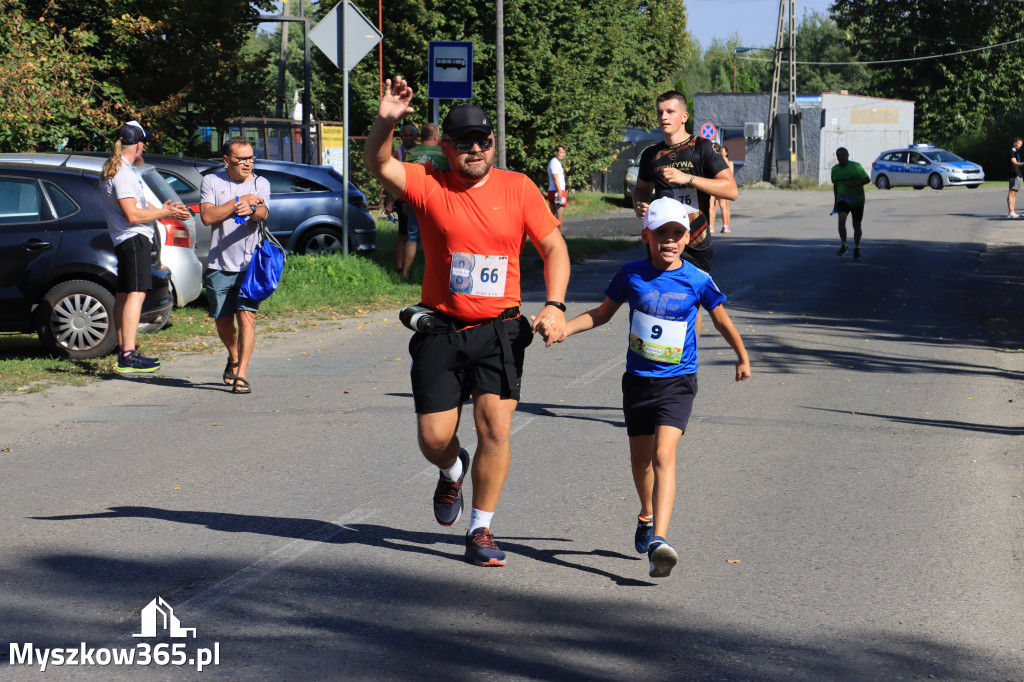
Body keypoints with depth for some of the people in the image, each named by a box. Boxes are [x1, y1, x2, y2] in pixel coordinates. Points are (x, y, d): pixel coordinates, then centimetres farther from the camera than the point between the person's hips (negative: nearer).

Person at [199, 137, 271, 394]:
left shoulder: (260, 183, 6)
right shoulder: (212, 182, 5)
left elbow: (263, 214, -13)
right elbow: (207, 216, -9)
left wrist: (251, 209, -37)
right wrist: (240, 201, -13)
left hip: (250, 264, -1)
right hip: (219, 266, 1)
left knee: (246, 315, -14)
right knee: (223, 320, 10)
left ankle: (241, 374, -13)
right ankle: (233, 359, 38)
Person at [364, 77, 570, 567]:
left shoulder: (518, 188, 2)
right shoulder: (429, 186, -1)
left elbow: (554, 247, 3)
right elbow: (379, 166, -16)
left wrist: (554, 306, -11)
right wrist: (386, 122, -35)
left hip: (499, 329, 0)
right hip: (440, 330, 0)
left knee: (495, 428, -12)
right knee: (434, 438, 1)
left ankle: (481, 530, 4)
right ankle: (452, 473, 39)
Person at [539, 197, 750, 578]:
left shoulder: (697, 281, -8)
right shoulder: (632, 275, -3)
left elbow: (722, 321, 8)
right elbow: (602, 314, 11)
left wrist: (742, 358, 19)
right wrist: (561, 329, -1)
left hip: (678, 382, -3)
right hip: (638, 379, 3)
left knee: (664, 454, -20)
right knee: (641, 457, 17)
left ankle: (658, 540, -29)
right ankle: (646, 516, 45)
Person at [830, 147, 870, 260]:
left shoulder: (855, 166, -10)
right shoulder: (835, 169, 5)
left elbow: (867, 179, -12)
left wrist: (853, 184, -24)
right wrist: (836, 201, 20)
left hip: (857, 200, -2)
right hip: (843, 199, 2)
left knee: (857, 226, 4)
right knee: (841, 220, -23)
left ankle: (857, 248, 25)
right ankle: (843, 245, -15)